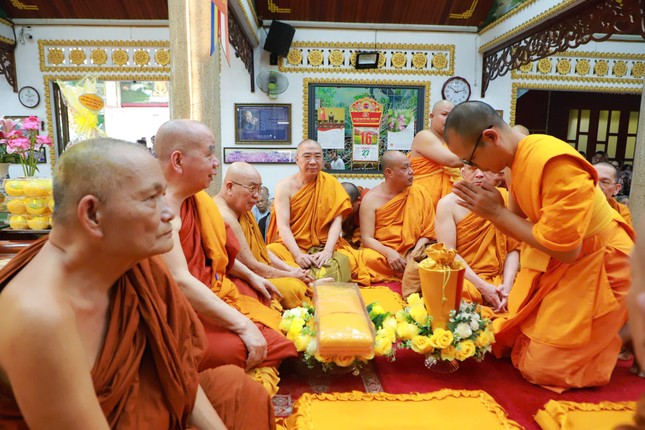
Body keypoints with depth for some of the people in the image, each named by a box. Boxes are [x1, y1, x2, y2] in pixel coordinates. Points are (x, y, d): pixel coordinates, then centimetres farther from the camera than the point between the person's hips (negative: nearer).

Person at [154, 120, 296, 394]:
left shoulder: (193, 198, 5)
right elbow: (180, 282, -33)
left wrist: (251, 276, 16)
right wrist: (243, 325, -31)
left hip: (208, 290, 11)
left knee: (273, 299, 19)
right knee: (236, 348, -30)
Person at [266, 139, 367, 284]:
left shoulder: (331, 184, 2)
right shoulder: (285, 186, -1)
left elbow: (337, 221, -6)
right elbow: (283, 226, -10)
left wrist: (327, 251, -22)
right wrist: (298, 255, -25)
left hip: (324, 246, 1)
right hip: (291, 247, -1)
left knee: (352, 260, -28)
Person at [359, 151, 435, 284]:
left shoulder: (419, 193, 3)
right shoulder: (371, 199, -3)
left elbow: (427, 232, 3)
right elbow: (367, 238, -7)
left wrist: (416, 252, -15)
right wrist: (389, 253, -23)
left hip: (411, 254, 1)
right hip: (381, 252, 0)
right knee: (369, 259, -35)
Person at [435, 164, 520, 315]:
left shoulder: (505, 199, 3)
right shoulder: (448, 204, -4)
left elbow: (513, 248, 2)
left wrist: (507, 285, -13)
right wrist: (482, 286, -17)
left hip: (498, 279, 2)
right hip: (462, 279, -2)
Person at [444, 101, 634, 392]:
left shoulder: (557, 163, -30)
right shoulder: (518, 158, -2)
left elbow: (564, 249, -28)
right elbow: (522, 224, 4)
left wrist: (497, 213, -23)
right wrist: (491, 209, -16)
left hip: (596, 266, -8)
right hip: (553, 264, 8)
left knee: (542, 368, -5)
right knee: (508, 342, 10)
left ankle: (626, 337, 17)